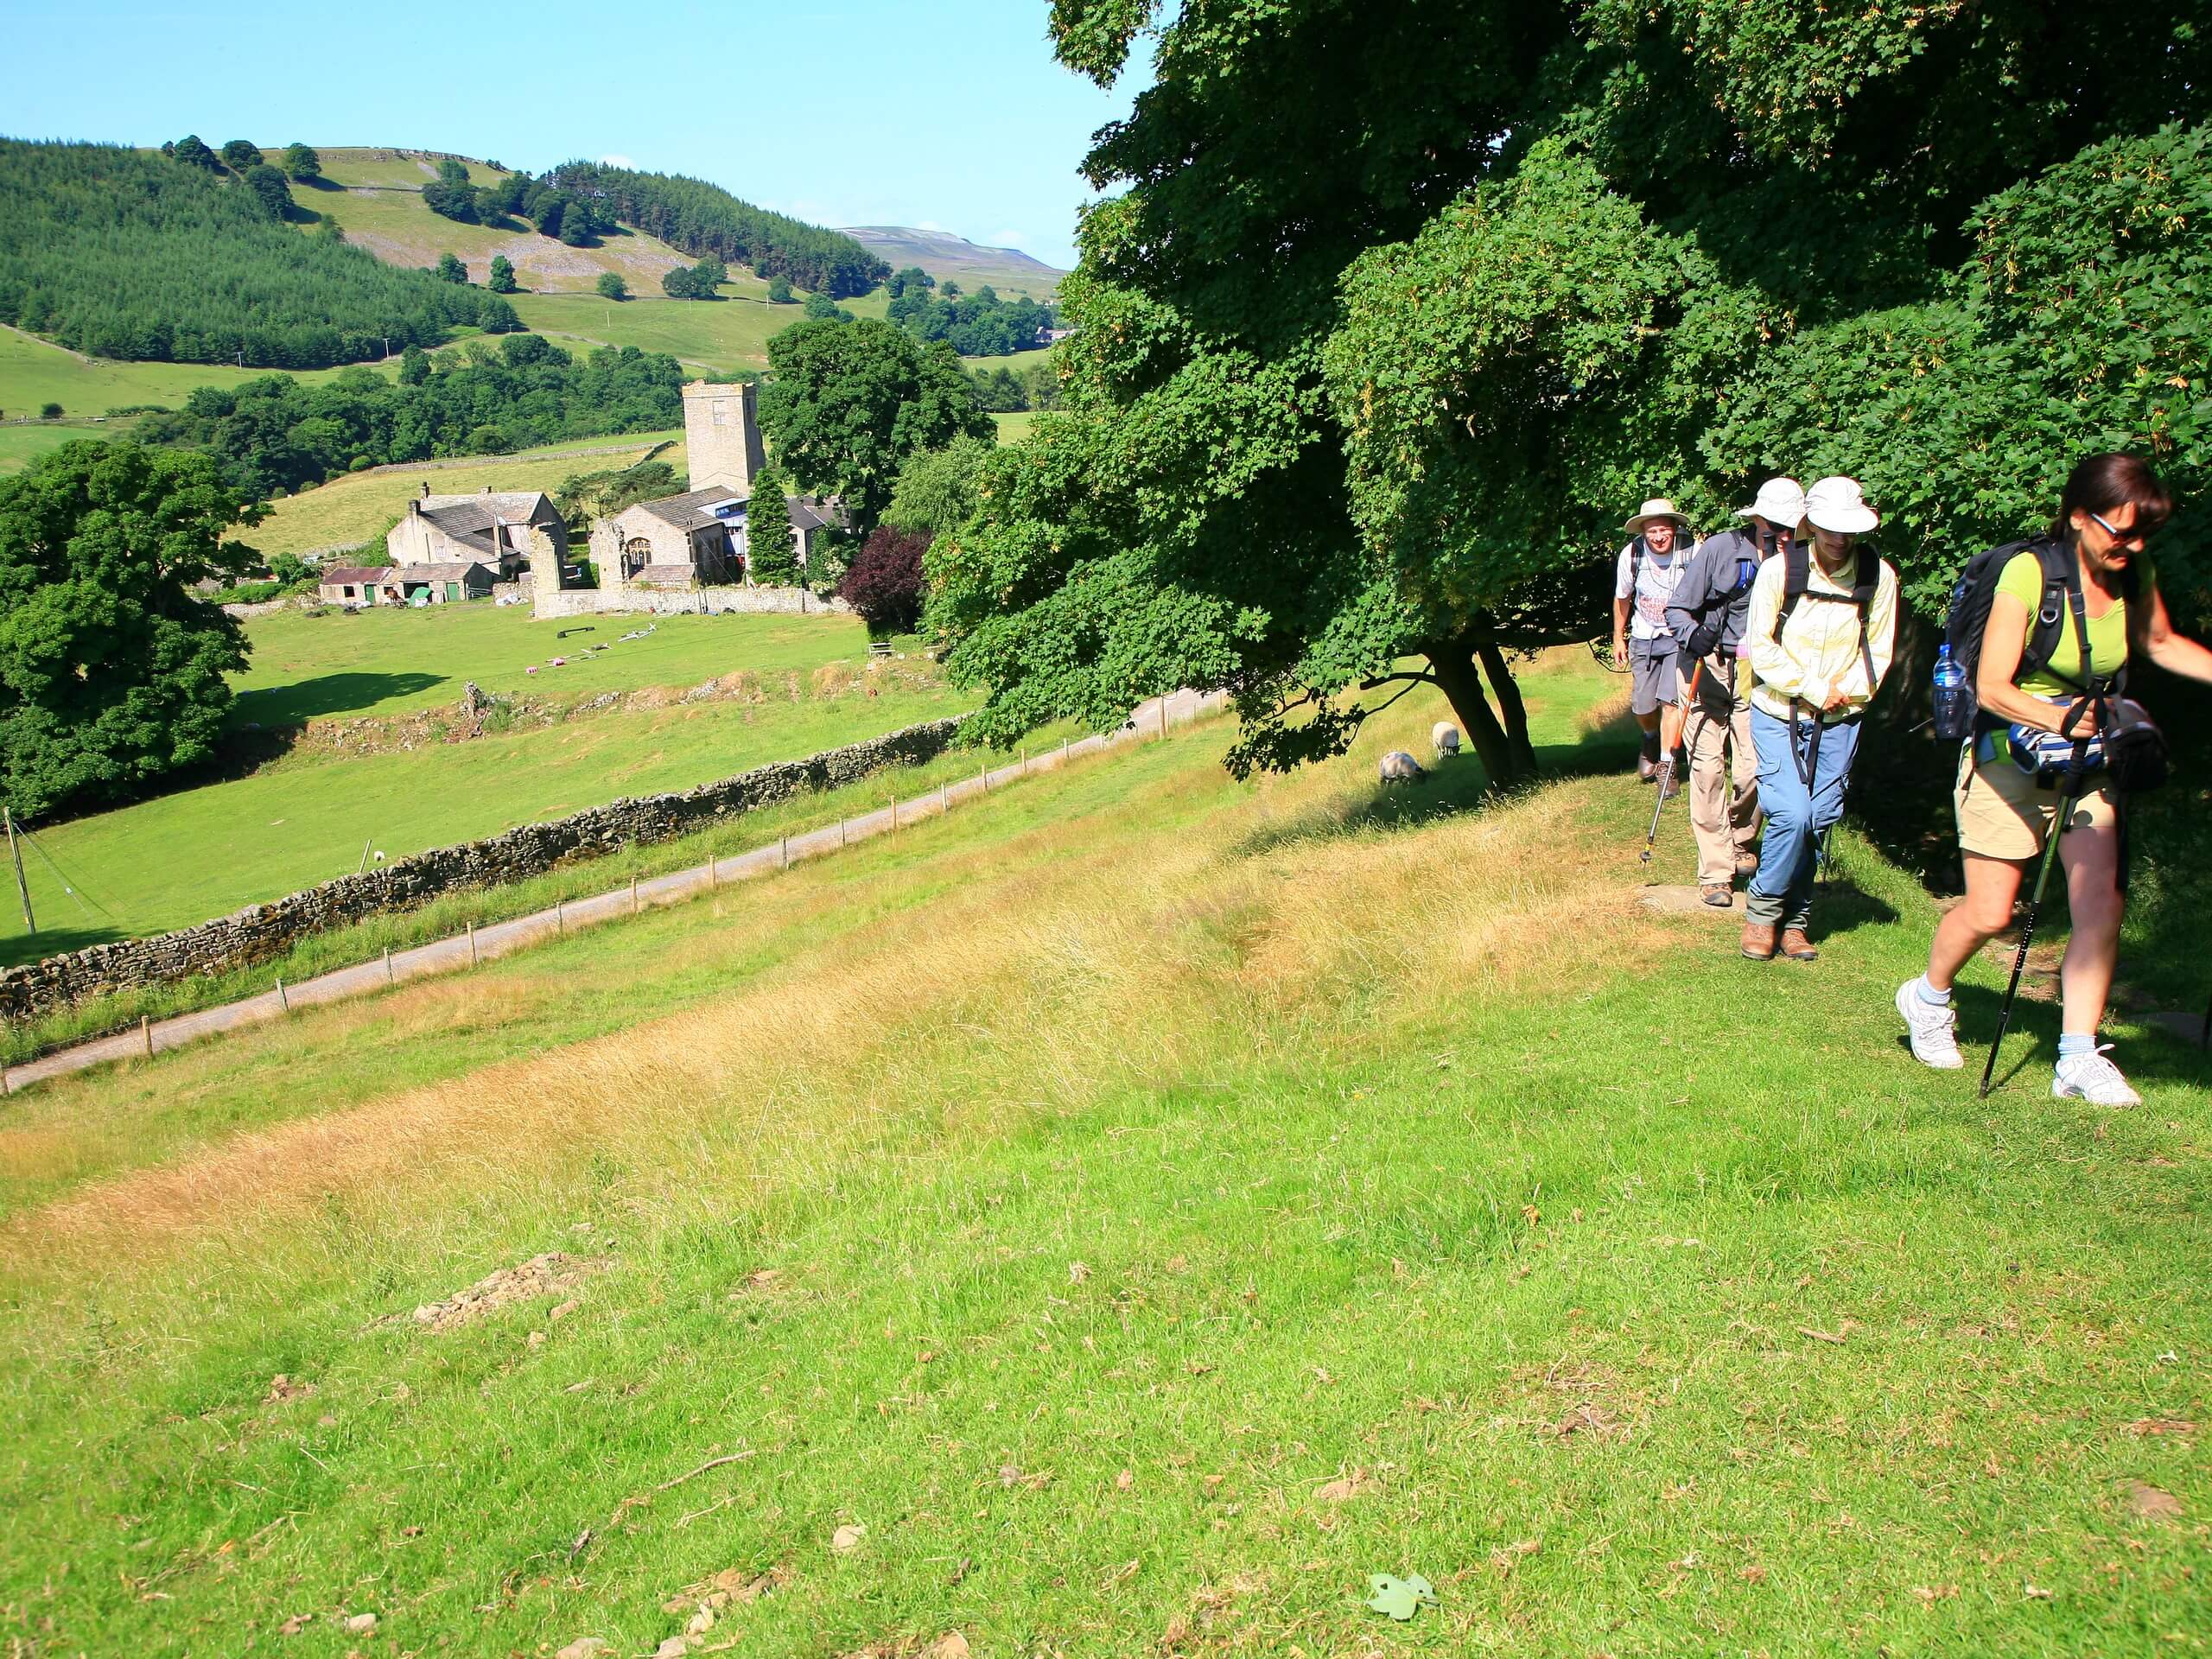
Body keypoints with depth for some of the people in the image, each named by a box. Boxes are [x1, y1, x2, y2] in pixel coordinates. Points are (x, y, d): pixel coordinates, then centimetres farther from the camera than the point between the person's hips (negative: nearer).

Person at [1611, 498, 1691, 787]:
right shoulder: (1631, 554, -11)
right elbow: (1622, 598, 6)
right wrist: (1618, 638, 13)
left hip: (1680, 637, -2)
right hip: (1643, 638, 2)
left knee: (1670, 700, -14)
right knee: (1642, 706, 4)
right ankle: (1651, 741, 38)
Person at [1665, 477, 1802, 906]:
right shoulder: (1719, 549, -6)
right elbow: (1677, 609, -4)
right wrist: (1694, 635, -23)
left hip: (1758, 674, 2)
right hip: (1706, 668, -2)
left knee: (1754, 770, -7)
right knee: (1708, 767, -7)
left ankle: (1741, 841, 25)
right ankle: (1715, 873, 2)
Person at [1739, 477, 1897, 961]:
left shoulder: (1878, 576, -3)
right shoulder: (1779, 570, -9)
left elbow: (1879, 650, 6)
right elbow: (1760, 645, -7)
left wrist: (1845, 692, -9)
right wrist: (1814, 688, -12)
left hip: (1840, 721, 3)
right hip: (1778, 713, -2)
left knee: (1820, 819, 3)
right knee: (1791, 813, -15)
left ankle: (1795, 920, 17)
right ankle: (1763, 909, 6)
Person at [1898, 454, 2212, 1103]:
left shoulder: (2135, 574, -2)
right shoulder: (2029, 572, -20)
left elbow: (2160, 642, 20)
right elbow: (1991, 688, -23)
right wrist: (2060, 718, -38)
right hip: (2009, 758, -5)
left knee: (2102, 902, -7)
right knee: (1989, 915, 1)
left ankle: (2078, 1058, 0)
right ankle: (1928, 997, 29)